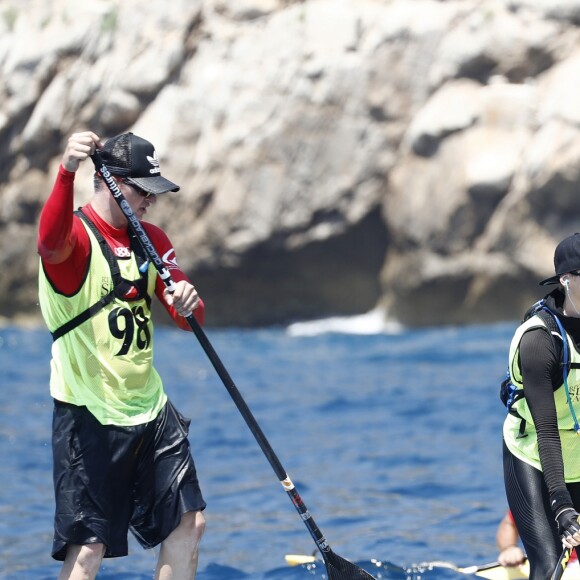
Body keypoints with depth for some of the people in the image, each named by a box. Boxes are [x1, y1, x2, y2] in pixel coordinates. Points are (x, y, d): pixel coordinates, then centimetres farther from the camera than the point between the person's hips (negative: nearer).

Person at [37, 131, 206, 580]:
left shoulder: (151, 240, 11)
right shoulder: (76, 235, -12)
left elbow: (189, 321, 9)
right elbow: (51, 242, -39)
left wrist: (187, 303, -17)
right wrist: (67, 172, -56)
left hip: (151, 408, 8)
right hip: (89, 416, -8)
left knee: (187, 526, 12)